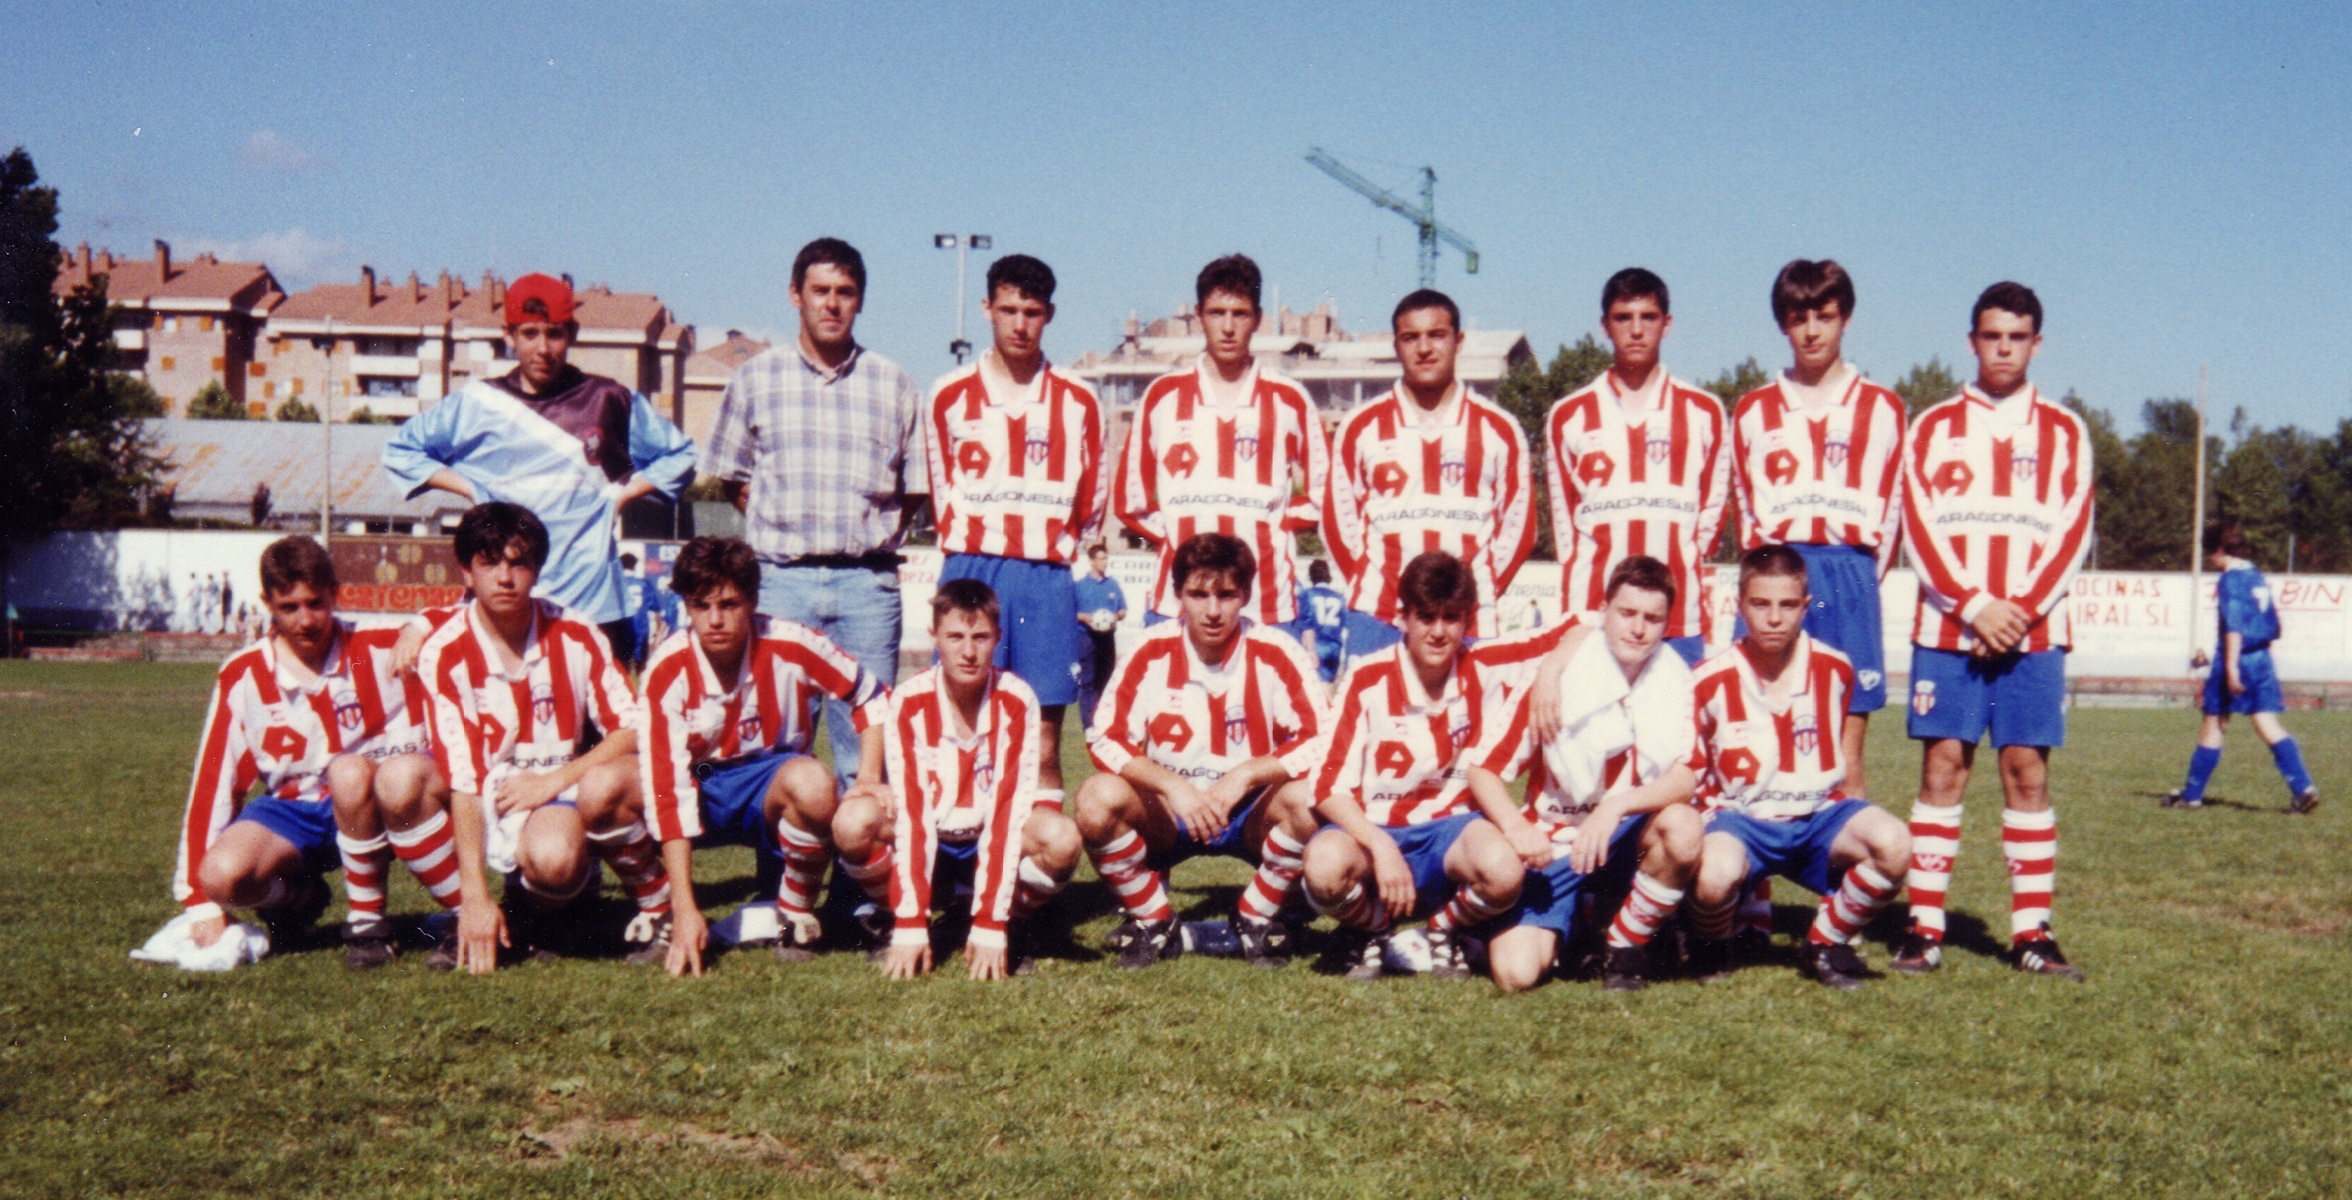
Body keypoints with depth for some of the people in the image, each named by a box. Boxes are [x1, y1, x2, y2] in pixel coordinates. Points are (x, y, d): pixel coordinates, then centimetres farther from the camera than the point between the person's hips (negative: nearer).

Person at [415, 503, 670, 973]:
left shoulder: (575, 634, -3)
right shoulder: (444, 653, -9)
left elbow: (634, 729, -4)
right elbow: (462, 780, -14)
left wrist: (556, 778, -18)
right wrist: (475, 898, -20)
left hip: (570, 783, 2)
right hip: (497, 807, -2)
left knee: (603, 785, -34)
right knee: (551, 857, -37)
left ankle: (660, 910, -10)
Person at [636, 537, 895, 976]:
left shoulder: (790, 646, -19)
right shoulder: (667, 670, -20)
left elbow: (873, 697, -2)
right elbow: (668, 788, -26)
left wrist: (869, 777, -16)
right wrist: (685, 909, -31)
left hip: (772, 790, 0)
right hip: (701, 789, 1)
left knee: (812, 782, -37)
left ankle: (795, 919, -11)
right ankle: (664, 915, -5)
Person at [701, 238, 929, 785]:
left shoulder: (894, 385, 8)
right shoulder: (756, 378, 8)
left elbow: (916, 487, 13)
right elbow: (730, 476, 13)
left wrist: (874, 539, 4)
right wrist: (780, 528, 4)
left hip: (868, 582, 0)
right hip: (782, 578, 0)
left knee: (867, 737, 2)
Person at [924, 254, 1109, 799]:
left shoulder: (1079, 402, 8)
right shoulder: (950, 396, 8)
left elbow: (1091, 502, 15)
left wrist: (1053, 549, 11)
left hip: (1047, 579, 0)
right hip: (971, 573, 0)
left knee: (1044, 746, 0)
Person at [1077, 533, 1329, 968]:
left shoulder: (1275, 654, -14)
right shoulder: (1151, 652, -11)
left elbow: (1319, 742, -16)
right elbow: (1105, 738, -12)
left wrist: (1243, 776, -29)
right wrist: (1173, 786, -27)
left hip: (1251, 815, 0)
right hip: (1165, 816, 1)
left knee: (1304, 801, -31)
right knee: (1098, 798, -27)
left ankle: (1257, 918, -3)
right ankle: (1152, 920, -3)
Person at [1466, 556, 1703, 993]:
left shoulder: (1673, 678, -6)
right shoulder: (1553, 673, -11)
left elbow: (1686, 777, -15)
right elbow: (1483, 768, -9)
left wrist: (1616, 806, -32)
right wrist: (1515, 827, -27)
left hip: (1627, 841, 1)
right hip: (1553, 846, -1)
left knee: (1682, 825, -33)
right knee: (1515, 973, -19)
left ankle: (1626, 947, -7)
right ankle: (1568, 928, 18)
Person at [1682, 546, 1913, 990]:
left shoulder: (1835, 670, 1)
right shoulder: (1711, 682, -7)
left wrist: (1846, 828, 15)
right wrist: (1703, 824, -9)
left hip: (1816, 817, 3)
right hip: (1740, 819, -3)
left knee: (1893, 843, -28)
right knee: (1716, 872, -38)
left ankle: (1826, 942, -1)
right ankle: (1711, 945, 2)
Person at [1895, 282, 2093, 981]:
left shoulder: (2064, 432, 10)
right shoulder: (1933, 427, 9)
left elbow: (2072, 534, 3)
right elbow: (1919, 526, 1)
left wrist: (2019, 610, -9)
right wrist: (1973, 606, -10)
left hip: (2033, 631, 0)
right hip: (1947, 629, 0)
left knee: (2027, 771, -1)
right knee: (1942, 767, -3)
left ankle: (2031, 932, 4)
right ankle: (1925, 928, 0)